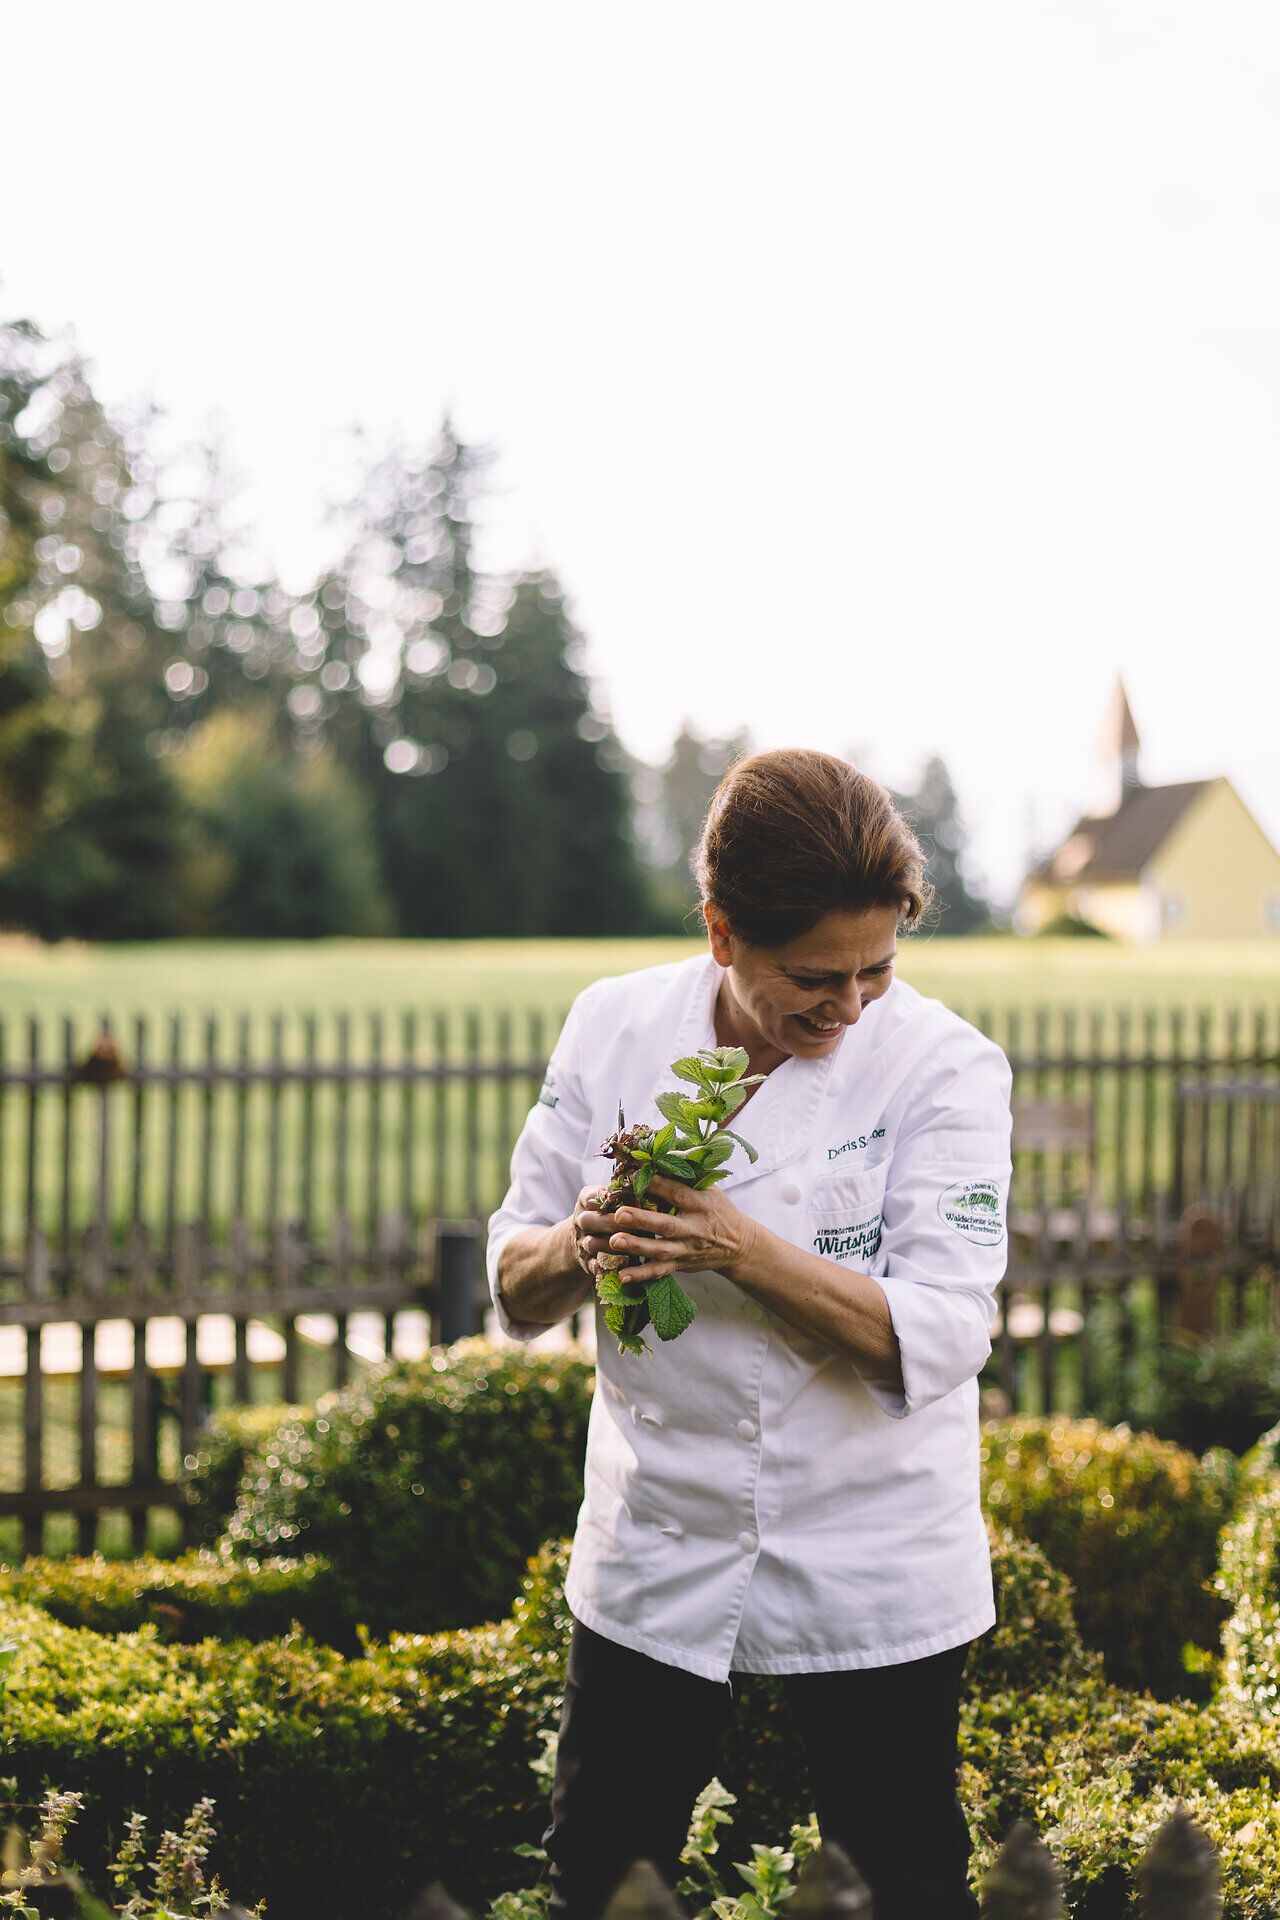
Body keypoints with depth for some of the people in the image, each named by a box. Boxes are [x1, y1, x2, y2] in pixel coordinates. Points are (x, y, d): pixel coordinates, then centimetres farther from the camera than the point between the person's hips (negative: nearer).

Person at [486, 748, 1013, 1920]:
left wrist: (742, 1250, -30)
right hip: (656, 1553, 3)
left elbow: (941, 1336, -19)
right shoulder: (615, 1029, -3)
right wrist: (576, 1247, -21)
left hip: (870, 1570, -2)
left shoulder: (944, 1063, -12)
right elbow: (514, 1288, 2)